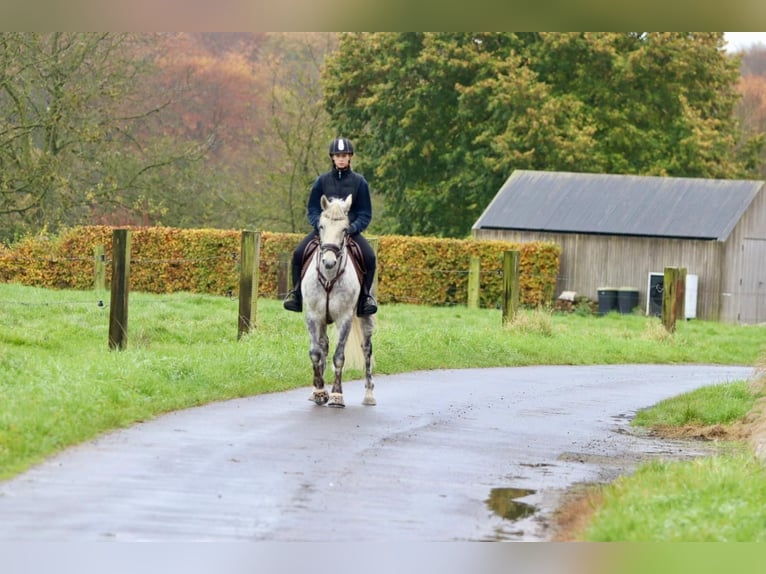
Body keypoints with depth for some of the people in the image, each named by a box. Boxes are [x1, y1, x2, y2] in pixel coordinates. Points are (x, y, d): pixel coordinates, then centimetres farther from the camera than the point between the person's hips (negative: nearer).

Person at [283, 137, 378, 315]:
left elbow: (365, 214, 4)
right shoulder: (322, 181, 6)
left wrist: (352, 227, -15)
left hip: (350, 230, -1)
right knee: (298, 253, -22)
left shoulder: (359, 182, 3)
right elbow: (313, 210, 7)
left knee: (369, 257, -26)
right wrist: (320, 224, -14)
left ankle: (365, 296, -6)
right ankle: (296, 293, -4)